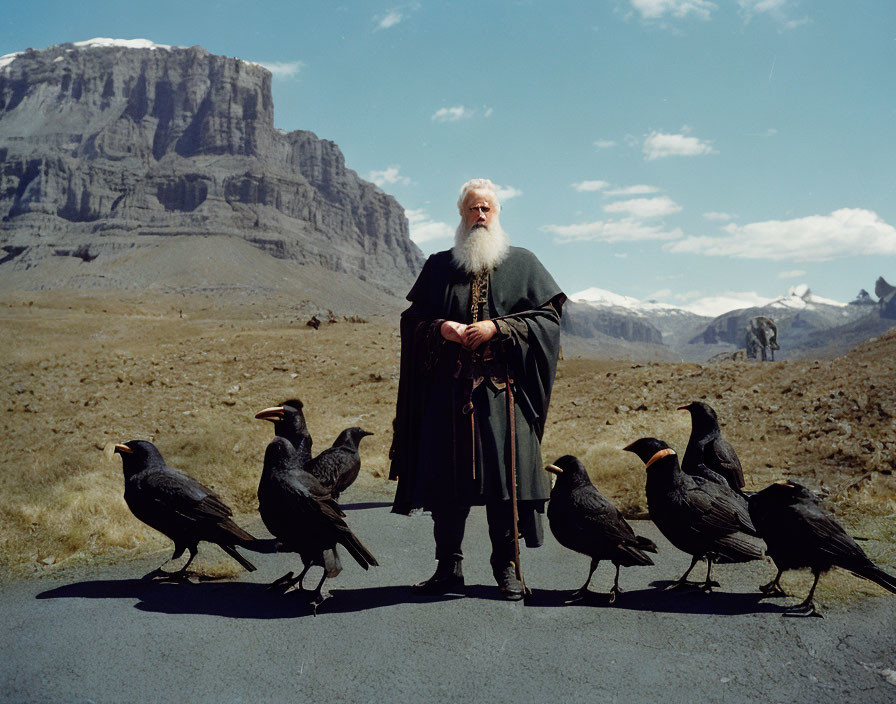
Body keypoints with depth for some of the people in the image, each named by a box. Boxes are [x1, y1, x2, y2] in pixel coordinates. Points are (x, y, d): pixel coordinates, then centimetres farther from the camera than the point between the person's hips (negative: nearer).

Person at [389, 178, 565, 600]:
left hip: (503, 388, -2)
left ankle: (507, 567, 9)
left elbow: (549, 315, 1)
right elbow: (413, 320, 13)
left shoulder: (522, 264, 9)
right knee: (446, 479, 2)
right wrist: (442, 328, -8)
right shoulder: (440, 266, 14)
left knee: (505, 474, -3)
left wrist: (497, 328, -11)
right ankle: (448, 569, 11)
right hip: (448, 388, 2)